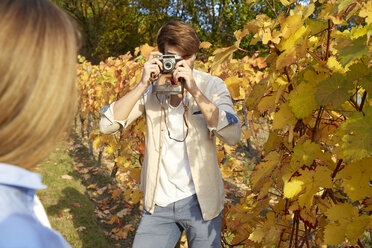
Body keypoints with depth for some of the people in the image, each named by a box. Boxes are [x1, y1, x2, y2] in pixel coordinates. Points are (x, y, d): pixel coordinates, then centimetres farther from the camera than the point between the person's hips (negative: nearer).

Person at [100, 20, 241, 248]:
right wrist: (142, 85, -20)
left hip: (200, 201, -1)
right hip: (158, 203, 2)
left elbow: (233, 136, -22)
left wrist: (193, 89, -27)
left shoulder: (212, 86, -7)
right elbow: (107, 126, -10)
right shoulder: (151, 89, -2)